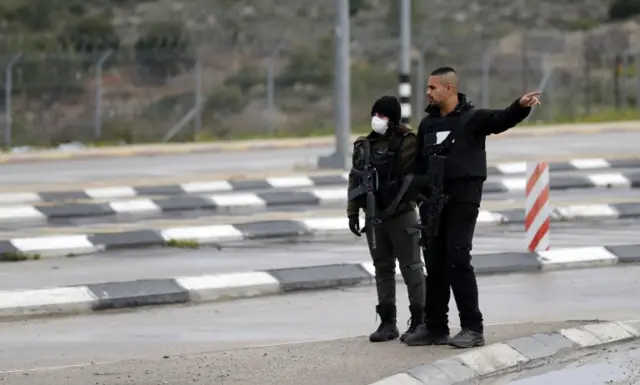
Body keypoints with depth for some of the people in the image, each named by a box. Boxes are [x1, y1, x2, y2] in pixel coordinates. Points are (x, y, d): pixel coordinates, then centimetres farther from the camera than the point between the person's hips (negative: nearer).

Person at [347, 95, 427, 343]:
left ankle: (418, 321, 4)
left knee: (411, 267, 0)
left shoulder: (406, 142, -7)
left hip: (401, 214, -6)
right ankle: (387, 322, 15)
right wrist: (353, 212, 9)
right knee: (382, 269, 10)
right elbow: (355, 180, 14)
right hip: (374, 216, 6)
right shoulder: (364, 145, 11)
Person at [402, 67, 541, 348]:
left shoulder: (473, 118, -3)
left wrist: (521, 107, -40)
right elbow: (419, 163, 15)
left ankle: (473, 328, -9)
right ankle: (435, 327, 15)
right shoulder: (427, 124, 13)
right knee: (434, 263, 8)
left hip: (463, 198, -6)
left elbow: (502, 119, -20)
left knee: (458, 259, -12)